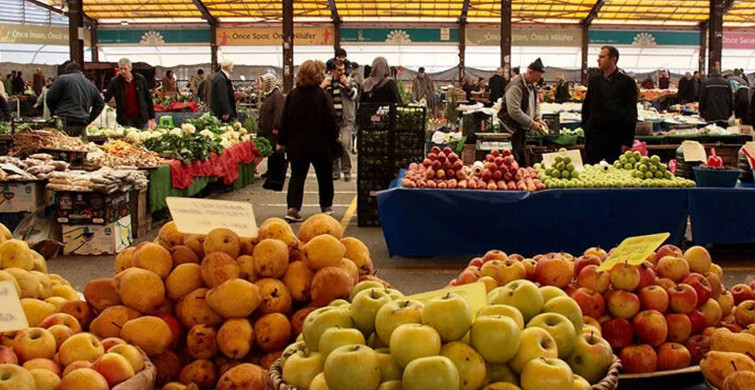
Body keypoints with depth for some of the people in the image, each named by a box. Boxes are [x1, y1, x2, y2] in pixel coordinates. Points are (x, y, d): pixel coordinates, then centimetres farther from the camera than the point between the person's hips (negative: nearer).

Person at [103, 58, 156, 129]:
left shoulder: (140, 79, 2)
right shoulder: (114, 82, 0)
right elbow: (106, 98, -3)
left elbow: (148, 98, 6)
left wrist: (152, 118, 3)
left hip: (141, 118, 1)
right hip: (126, 119, -1)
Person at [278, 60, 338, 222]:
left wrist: (281, 141, 10)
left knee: (297, 175, 6)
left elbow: (285, 120, 2)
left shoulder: (292, 95, -2)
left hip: (296, 143, 2)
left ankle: (293, 208, -9)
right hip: (320, 144, -2)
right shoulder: (321, 95, -12)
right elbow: (330, 119, -10)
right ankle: (326, 206, 29)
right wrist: (334, 139, 3)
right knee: (324, 175, 16)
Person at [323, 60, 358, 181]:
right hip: (331, 120, 2)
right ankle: (335, 170, 16)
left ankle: (346, 170, -2)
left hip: (345, 119, -2)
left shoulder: (348, 81, 5)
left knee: (345, 144, -12)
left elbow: (354, 97, -4)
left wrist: (347, 85, -15)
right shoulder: (326, 81, 8)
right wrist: (322, 87, -10)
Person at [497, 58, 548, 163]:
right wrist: (531, 123, -23)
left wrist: (538, 119, 1)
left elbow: (536, 104, 21)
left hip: (522, 127, 10)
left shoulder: (532, 86, 11)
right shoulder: (516, 86, -22)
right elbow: (514, 111, -28)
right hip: (512, 127, -10)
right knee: (514, 158, -11)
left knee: (521, 157, 15)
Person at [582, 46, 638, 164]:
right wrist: (585, 127, 5)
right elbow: (586, 107, 17)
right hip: (594, 136, 4)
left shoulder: (626, 82, -2)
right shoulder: (594, 80, 10)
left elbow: (631, 114, -4)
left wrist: (627, 142, -9)